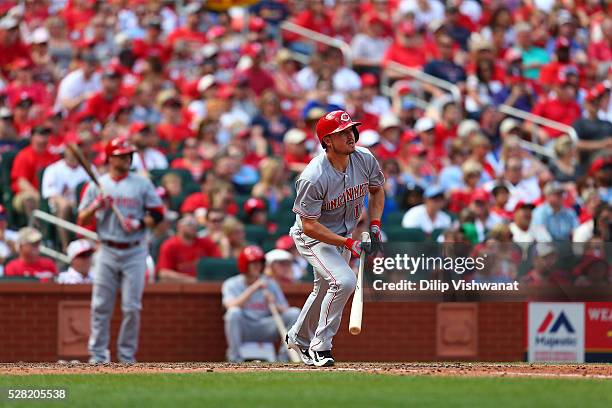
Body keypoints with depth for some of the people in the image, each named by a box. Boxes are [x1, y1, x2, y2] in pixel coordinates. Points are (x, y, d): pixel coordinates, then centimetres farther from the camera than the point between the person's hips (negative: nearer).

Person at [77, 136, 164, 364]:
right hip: (107, 251, 0)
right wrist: (96, 206, -11)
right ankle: (98, 354, 3)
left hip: (134, 253, 0)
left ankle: (127, 356, 7)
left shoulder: (142, 184, 6)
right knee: (101, 306, -3)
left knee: (132, 308, -2)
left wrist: (139, 223, -12)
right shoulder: (96, 186, 8)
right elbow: (82, 220, 7)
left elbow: (158, 214, 5)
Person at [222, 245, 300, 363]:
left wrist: (273, 304, -20)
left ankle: (284, 356, -12)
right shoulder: (231, 284, -1)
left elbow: (285, 311, 3)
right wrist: (254, 288, -26)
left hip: (266, 330, 3)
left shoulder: (270, 284, 8)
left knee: (294, 313, -15)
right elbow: (231, 306, -23)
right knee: (234, 312, -35)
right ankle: (235, 359, -27)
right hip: (244, 330, -3)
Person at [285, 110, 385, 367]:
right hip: (313, 237, -7)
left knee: (325, 289, 22)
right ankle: (319, 347, -12)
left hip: (344, 233, 7)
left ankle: (299, 337, 47)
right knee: (344, 280, -26)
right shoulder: (314, 177, -33)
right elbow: (309, 225, -28)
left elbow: (376, 190, 7)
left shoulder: (364, 159, -14)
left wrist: (375, 226, -5)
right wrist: (348, 244, -30)